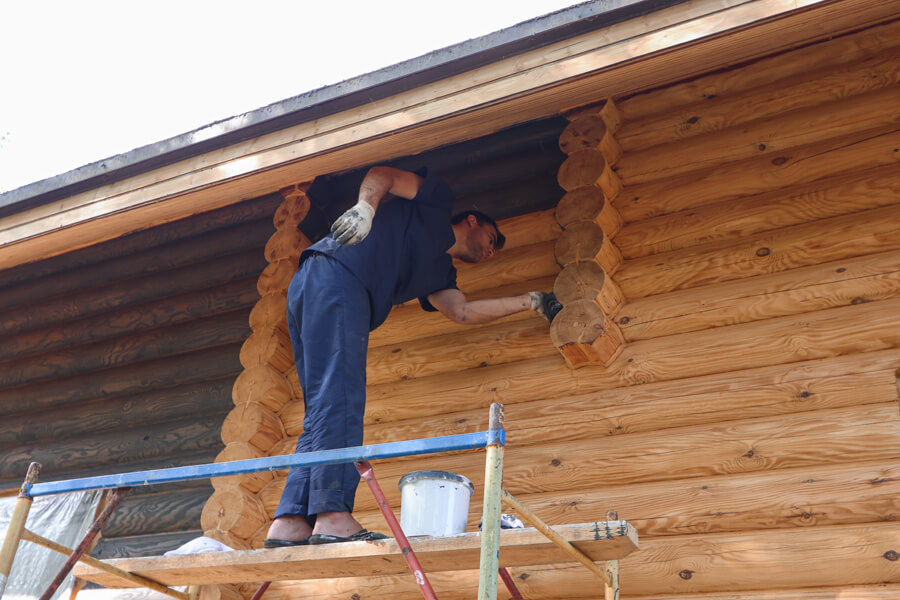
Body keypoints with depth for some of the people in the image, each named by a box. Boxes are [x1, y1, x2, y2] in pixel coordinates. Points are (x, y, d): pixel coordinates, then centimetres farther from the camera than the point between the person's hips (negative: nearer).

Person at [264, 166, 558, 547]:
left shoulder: (441, 271, 34)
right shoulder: (435, 201, 18)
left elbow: (462, 311, 24)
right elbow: (381, 174, 8)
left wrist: (530, 301, 32)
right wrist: (366, 206, -14)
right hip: (333, 275, -9)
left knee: (324, 414, -1)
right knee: (340, 398, -18)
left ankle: (289, 523, -8)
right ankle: (333, 515, -25)